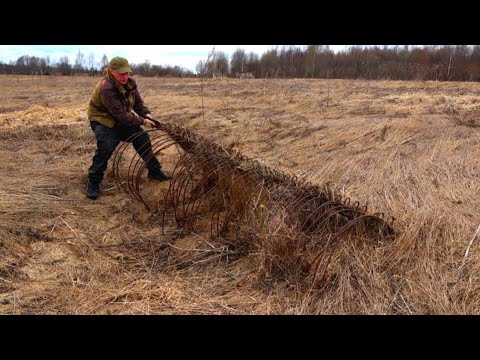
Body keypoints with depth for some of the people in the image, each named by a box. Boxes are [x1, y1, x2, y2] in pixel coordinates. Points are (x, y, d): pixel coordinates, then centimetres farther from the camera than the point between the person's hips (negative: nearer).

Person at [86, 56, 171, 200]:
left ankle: (154, 171, 19)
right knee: (106, 147, -28)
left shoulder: (130, 82, -10)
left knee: (143, 139, 3)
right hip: (103, 120, -7)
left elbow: (138, 101, 2)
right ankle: (93, 183, -15)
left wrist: (146, 113, -18)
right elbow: (120, 114, -34)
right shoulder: (106, 89, -33)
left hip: (123, 119, 8)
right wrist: (142, 121, -32)